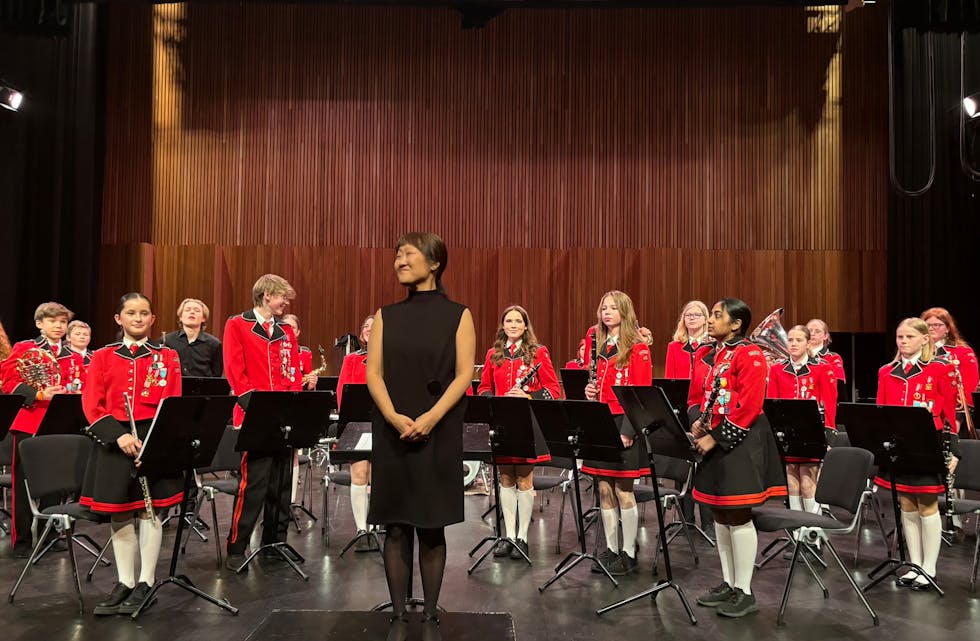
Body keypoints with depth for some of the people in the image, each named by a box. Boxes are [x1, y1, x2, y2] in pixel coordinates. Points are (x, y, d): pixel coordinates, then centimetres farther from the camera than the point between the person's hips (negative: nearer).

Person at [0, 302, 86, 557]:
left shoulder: (75, 358, 12)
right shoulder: (23, 349, 1)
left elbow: (82, 391, 10)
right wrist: (39, 395, -20)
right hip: (28, 425, -3)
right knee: (24, 484, 3)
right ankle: (22, 540, 12)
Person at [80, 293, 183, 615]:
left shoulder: (167, 356, 4)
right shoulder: (103, 357, 7)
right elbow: (92, 404, 0)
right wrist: (118, 435, -15)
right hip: (113, 439, 2)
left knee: (149, 511, 1)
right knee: (119, 513, 7)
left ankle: (145, 583, 12)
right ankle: (124, 582, 19)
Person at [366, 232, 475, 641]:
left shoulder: (457, 315, 2)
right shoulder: (386, 316, 9)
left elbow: (463, 375, -5)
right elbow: (373, 372, 2)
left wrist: (431, 418, -18)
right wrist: (394, 417, -15)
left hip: (438, 435, -2)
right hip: (392, 434, 2)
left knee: (431, 529, 5)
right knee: (396, 528, 6)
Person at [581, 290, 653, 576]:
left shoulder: (638, 347, -6)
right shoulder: (596, 342, 11)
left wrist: (629, 430, -18)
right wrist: (589, 390, -3)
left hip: (624, 423, -6)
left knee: (623, 489, -1)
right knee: (604, 489, 10)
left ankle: (629, 552, 12)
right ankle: (610, 548, 22)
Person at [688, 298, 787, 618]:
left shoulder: (749, 355, -12)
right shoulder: (706, 354, 11)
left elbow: (748, 407, -18)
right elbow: (696, 395, 16)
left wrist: (715, 438, -17)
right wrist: (697, 421, -4)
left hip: (741, 443, -8)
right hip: (712, 441, 8)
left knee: (738, 516, -2)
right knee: (719, 514, 13)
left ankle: (744, 592, 11)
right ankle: (728, 583, 26)